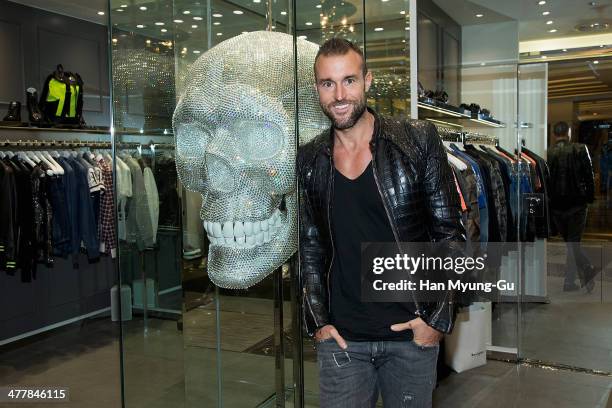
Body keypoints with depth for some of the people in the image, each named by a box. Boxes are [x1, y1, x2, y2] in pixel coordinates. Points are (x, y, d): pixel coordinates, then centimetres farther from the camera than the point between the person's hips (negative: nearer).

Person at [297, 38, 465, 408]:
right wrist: (318, 321, 2)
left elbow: (450, 233, -5)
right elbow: (310, 248, 9)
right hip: (342, 337, 2)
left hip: (412, 333, -1)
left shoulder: (418, 141, -6)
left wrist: (440, 318, -9)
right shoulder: (308, 162, 3)